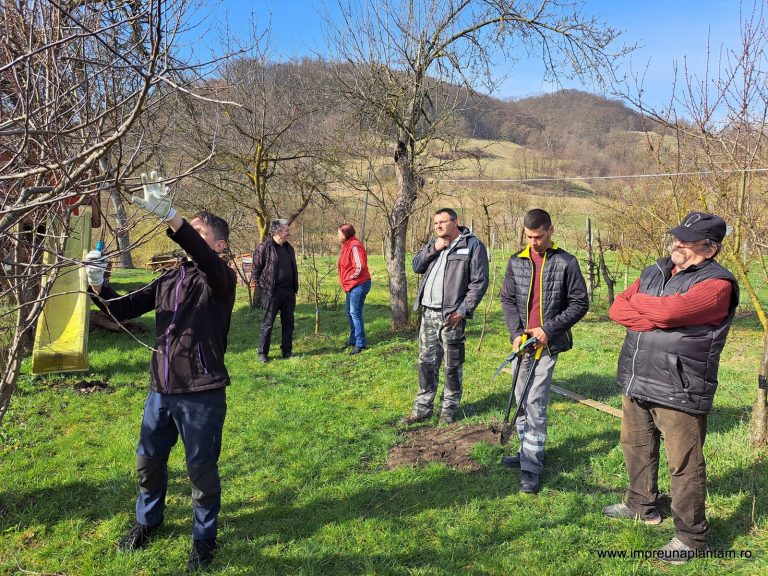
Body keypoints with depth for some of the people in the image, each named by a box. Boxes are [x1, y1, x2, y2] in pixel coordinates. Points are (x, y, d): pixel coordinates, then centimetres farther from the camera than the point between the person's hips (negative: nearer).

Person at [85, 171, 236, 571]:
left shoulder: (221, 279, -9)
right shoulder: (170, 279, 10)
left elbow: (204, 258, -32)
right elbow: (122, 310, 10)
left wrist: (169, 216, -44)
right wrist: (98, 285, -10)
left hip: (202, 395, -6)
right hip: (161, 391, 6)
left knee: (202, 469, 7)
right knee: (148, 459, 21)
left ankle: (204, 538, 29)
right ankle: (147, 521, 46)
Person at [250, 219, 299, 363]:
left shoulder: (289, 248, 13)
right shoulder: (263, 247, -8)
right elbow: (256, 270, -7)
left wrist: (295, 288, 15)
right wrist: (259, 291, -8)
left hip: (288, 292, 6)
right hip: (272, 292, -6)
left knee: (288, 322, 12)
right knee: (267, 324, 0)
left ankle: (287, 350, 23)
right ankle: (262, 353, 10)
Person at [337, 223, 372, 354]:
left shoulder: (354, 246, -19)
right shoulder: (347, 245, 12)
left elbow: (360, 266, -27)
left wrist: (352, 277, -14)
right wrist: (348, 279, 12)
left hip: (358, 284, -11)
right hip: (351, 285, 11)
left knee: (355, 313, -9)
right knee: (349, 310, 19)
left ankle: (360, 344, -3)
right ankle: (353, 339, 33)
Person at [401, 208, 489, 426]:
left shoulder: (473, 245, -6)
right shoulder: (433, 243, 16)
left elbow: (479, 282, -10)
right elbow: (417, 266, 9)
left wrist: (463, 310, -16)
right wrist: (433, 249, -5)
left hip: (451, 315, -6)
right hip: (428, 314, 6)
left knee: (452, 366, 6)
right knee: (426, 363, 11)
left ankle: (449, 409, 20)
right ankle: (422, 408, 21)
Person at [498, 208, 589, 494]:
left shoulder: (566, 262, -5)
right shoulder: (516, 262, 6)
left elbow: (580, 303, -4)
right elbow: (507, 299, 9)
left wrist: (548, 329, -12)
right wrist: (516, 333, -5)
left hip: (548, 343, -4)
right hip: (523, 342, 5)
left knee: (535, 403, -7)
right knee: (521, 400, 12)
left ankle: (532, 467, 2)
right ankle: (527, 452, 29)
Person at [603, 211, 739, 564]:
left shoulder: (716, 285, -14)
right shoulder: (654, 273, 10)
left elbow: (667, 311, -29)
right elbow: (617, 310, 1)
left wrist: (635, 301, -8)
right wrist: (655, 319, -16)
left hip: (679, 392, -8)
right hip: (636, 384, 8)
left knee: (684, 466, 4)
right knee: (635, 448, 22)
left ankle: (691, 536, 22)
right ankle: (642, 505, 43)